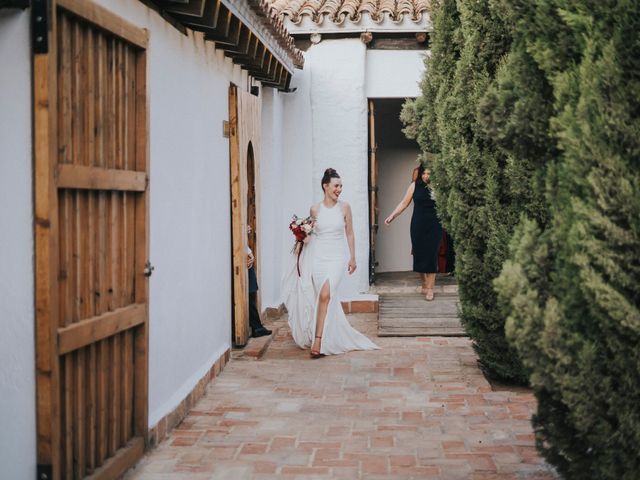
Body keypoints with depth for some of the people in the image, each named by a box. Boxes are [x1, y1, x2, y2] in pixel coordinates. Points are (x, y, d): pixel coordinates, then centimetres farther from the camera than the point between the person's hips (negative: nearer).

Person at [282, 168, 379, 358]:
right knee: (326, 298, 6)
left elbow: (349, 234, 7)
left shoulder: (344, 207, 1)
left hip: (336, 258, -2)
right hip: (317, 257, 2)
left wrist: (352, 257, 7)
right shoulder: (315, 209, 4)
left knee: (325, 295, -19)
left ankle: (318, 341, -19)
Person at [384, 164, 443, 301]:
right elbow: (404, 203, 7)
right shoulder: (415, 185, 2)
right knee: (419, 254, 3)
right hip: (418, 226, 2)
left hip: (434, 226, -2)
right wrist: (392, 216, 2)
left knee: (431, 255, -4)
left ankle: (430, 288, 1)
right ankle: (424, 284, 19)